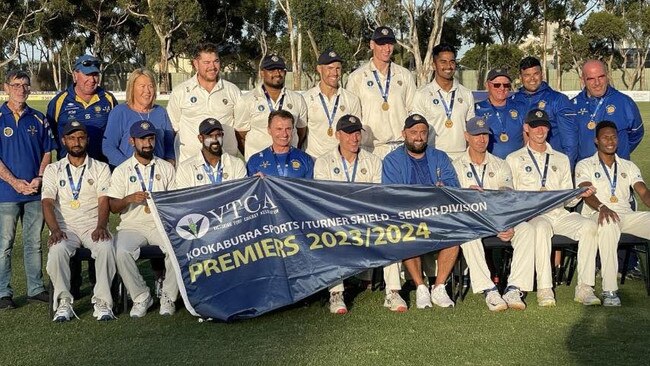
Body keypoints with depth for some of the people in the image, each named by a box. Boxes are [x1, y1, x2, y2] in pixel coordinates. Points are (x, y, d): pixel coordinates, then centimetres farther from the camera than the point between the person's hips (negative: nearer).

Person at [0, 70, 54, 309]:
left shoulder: (39, 119, 9)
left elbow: (47, 152, 10)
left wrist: (39, 178, -5)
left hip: (36, 191, 3)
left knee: (34, 243, 11)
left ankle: (36, 288, 20)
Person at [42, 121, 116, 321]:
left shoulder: (101, 168, 12)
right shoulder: (53, 170, 13)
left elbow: (104, 201, -1)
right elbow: (47, 203, 1)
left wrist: (101, 226, -20)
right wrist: (55, 230, -18)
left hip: (94, 226, 0)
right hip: (65, 228, 0)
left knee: (106, 247, -33)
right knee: (57, 249, -33)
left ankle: (102, 302, -25)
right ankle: (63, 302, -22)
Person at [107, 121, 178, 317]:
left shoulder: (166, 168, 15)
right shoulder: (121, 170, 11)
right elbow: (113, 207, 5)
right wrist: (129, 199, -15)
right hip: (132, 225, 0)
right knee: (121, 252, -31)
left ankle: (168, 297, -12)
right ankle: (141, 296, -12)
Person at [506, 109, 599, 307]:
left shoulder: (561, 159, 25)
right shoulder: (514, 159, 15)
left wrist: (580, 194, -1)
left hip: (559, 214, 3)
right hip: (531, 214, -3)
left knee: (589, 226, -27)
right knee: (541, 227, -38)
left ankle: (584, 288, -27)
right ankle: (544, 289, -37)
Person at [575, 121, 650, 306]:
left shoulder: (629, 166, 24)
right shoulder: (585, 165, 12)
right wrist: (601, 207, -29)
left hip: (626, 215, 4)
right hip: (598, 215, -4)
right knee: (609, 224, -41)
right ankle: (609, 290, -41)